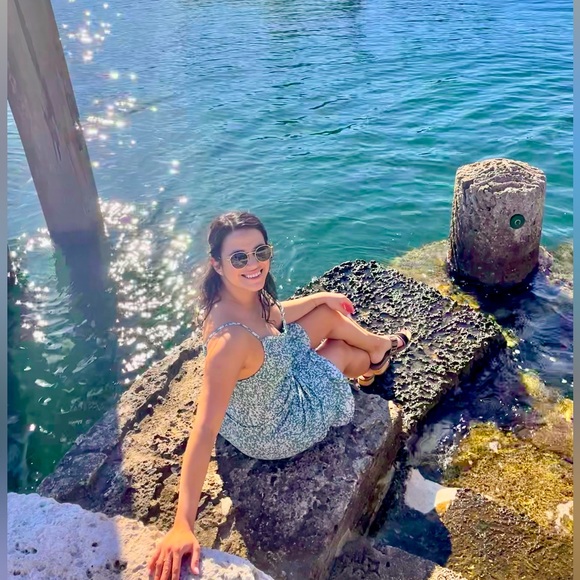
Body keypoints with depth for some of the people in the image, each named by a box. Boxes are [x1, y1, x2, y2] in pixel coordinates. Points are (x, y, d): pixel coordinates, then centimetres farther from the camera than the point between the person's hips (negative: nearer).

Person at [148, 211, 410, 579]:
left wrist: (321, 298, 13)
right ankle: (373, 359, 54)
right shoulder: (230, 338, -43)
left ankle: (378, 346, 48)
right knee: (341, 350, 13)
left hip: (276, 381, 7)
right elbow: (204, 431, -44)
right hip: (272, 433, -7)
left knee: (329, 316, 13)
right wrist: (182, 525, -45)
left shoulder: (249, 293, -17)